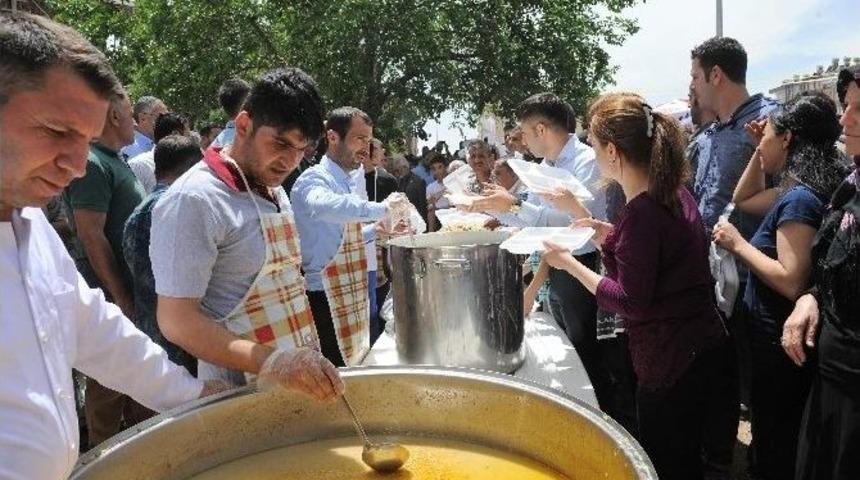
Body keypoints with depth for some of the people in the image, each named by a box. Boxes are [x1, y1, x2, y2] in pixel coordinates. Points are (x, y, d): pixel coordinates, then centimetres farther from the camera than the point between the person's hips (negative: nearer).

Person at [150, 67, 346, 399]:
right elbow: (176, 321, -21)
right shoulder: (193, 200, -19)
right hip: (242, 394, -8)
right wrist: (272, 364, -32)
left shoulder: (272, 189, 8)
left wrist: (301, 365, 10)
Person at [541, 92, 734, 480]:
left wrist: (569, 264, -15)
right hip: (704, 348, 9)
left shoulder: (641, 212, -24)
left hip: (672, 364, -9)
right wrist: (611, 236, 11)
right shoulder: (675, 194, 4)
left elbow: (630, 302, -21)